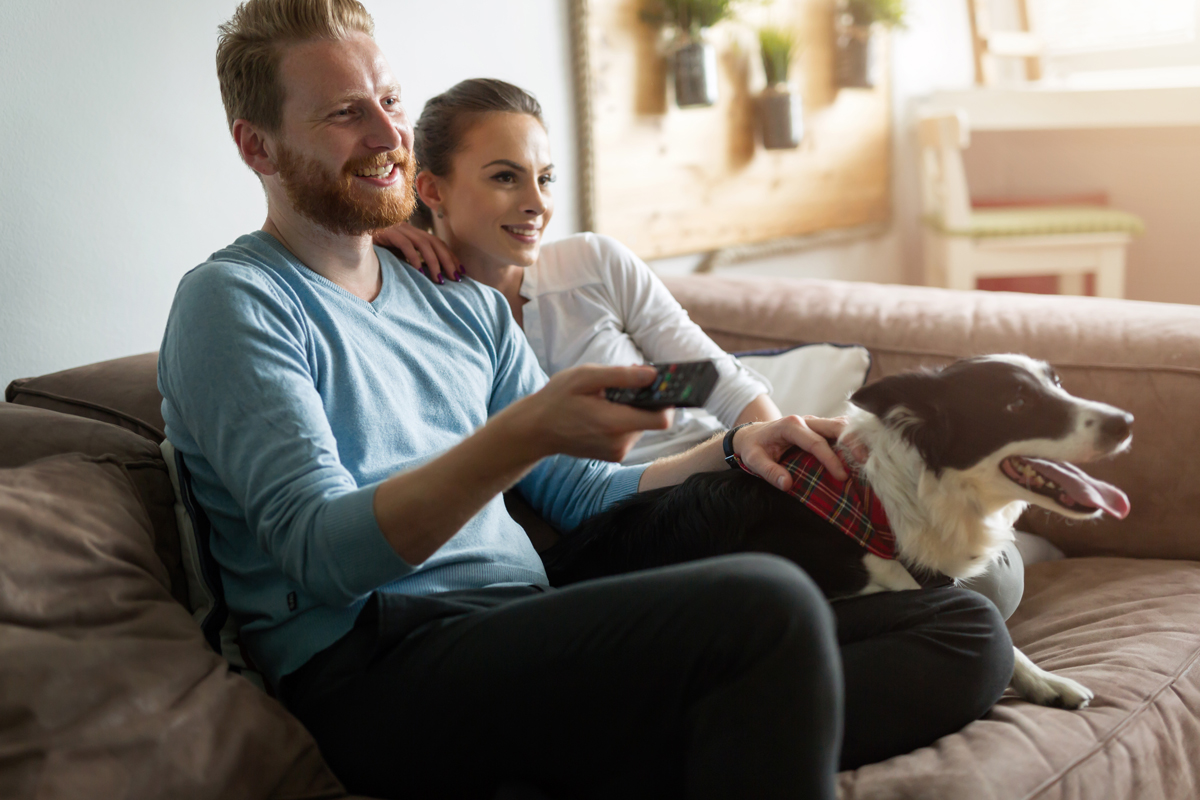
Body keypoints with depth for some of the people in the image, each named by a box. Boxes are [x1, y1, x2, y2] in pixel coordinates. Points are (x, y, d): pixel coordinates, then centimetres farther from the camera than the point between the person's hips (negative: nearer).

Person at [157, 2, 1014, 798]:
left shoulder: (466, 307, 23)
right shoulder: (232, 302, 1)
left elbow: (581, 494, 24)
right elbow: (326, 553, -12)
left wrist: (730, 452, 6)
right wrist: (527, 431, -25)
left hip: (531, 644, 8)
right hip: (379, 673, -8)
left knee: (968, 628, -7)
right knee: (768, 603, -33)